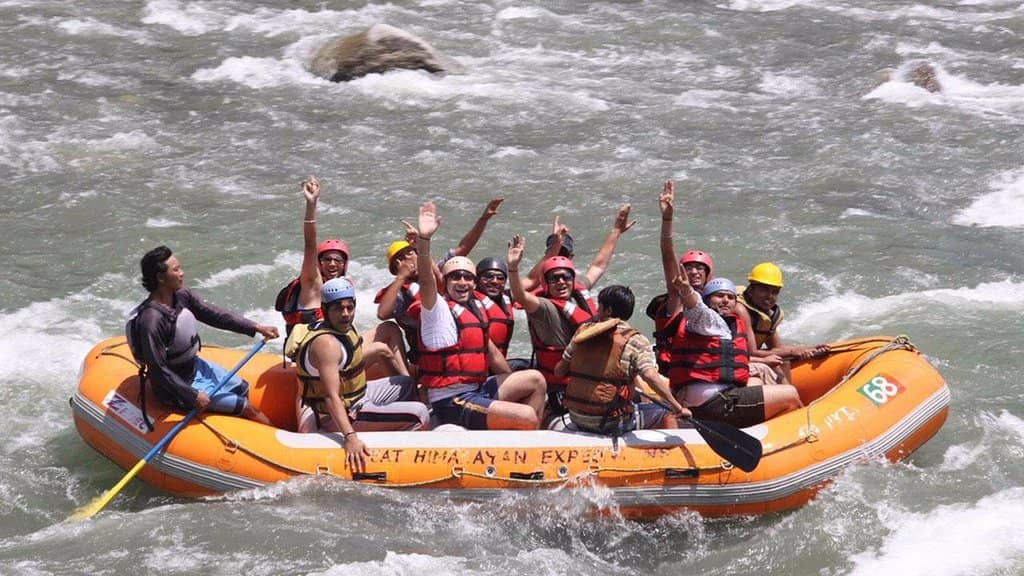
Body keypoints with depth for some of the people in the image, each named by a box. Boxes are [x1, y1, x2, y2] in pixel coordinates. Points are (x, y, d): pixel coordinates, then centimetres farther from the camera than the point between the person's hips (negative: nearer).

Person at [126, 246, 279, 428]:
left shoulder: (181, 296, -9)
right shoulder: (152, 319, -34)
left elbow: (214, 315, 2)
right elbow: (158, 370, -29)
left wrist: (256, 328, -2)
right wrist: (193, 396, -25)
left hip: (194, 366, 9)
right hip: (176, 386, -9)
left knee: (242, 388, 19)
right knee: (245, 407, -3)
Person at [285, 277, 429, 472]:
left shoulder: (343, 328, 1)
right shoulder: (326, 344, -29)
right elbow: (332, 398, -37)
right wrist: (350, 438, -45)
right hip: (341, 414, -11)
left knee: (407, 385, 30)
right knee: (419, 414, -19)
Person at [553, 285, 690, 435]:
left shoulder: (584, 330, 5)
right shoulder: (635, 341, -9)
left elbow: (559, 371, 10)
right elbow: (651, 376, -22)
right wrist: (678, 408, -17)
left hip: (577, 418, 6)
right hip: (610, 422, -6)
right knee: (667, 415, 13)